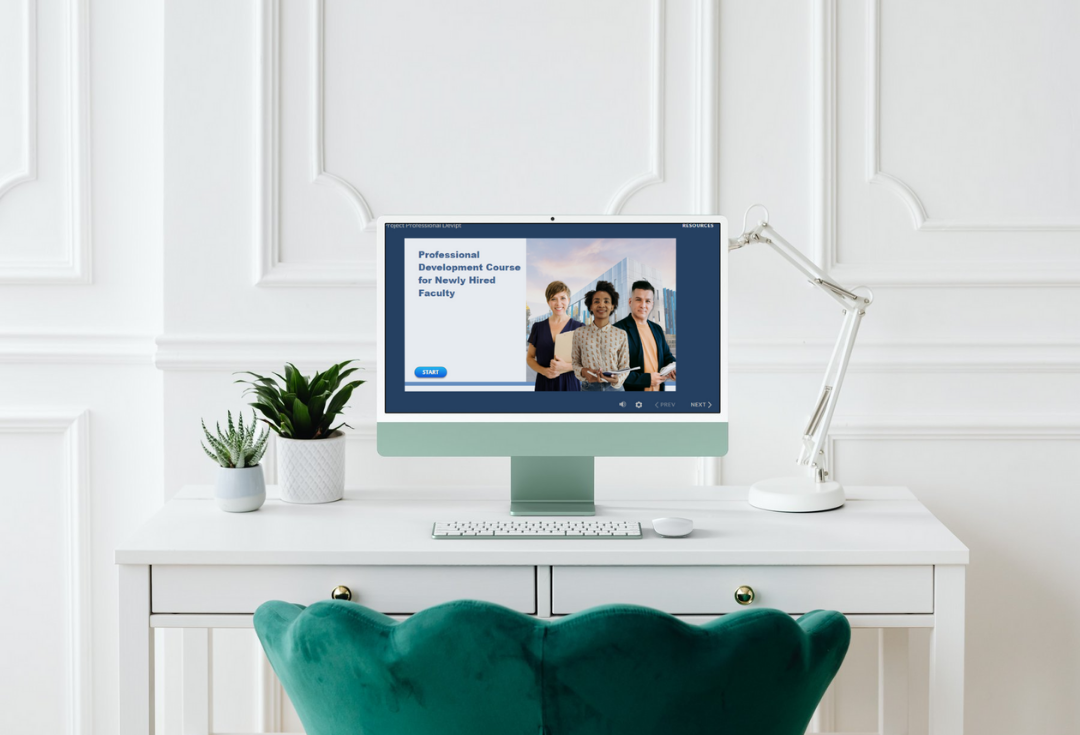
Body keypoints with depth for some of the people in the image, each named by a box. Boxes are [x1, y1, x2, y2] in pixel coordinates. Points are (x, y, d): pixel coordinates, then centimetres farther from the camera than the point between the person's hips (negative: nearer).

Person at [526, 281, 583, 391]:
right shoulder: (538, 327, 10)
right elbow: (530, 357, 12)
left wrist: (567, 367, -17)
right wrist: (543, 370, -8)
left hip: (569, 385, -2)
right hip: (544, 385, 2)